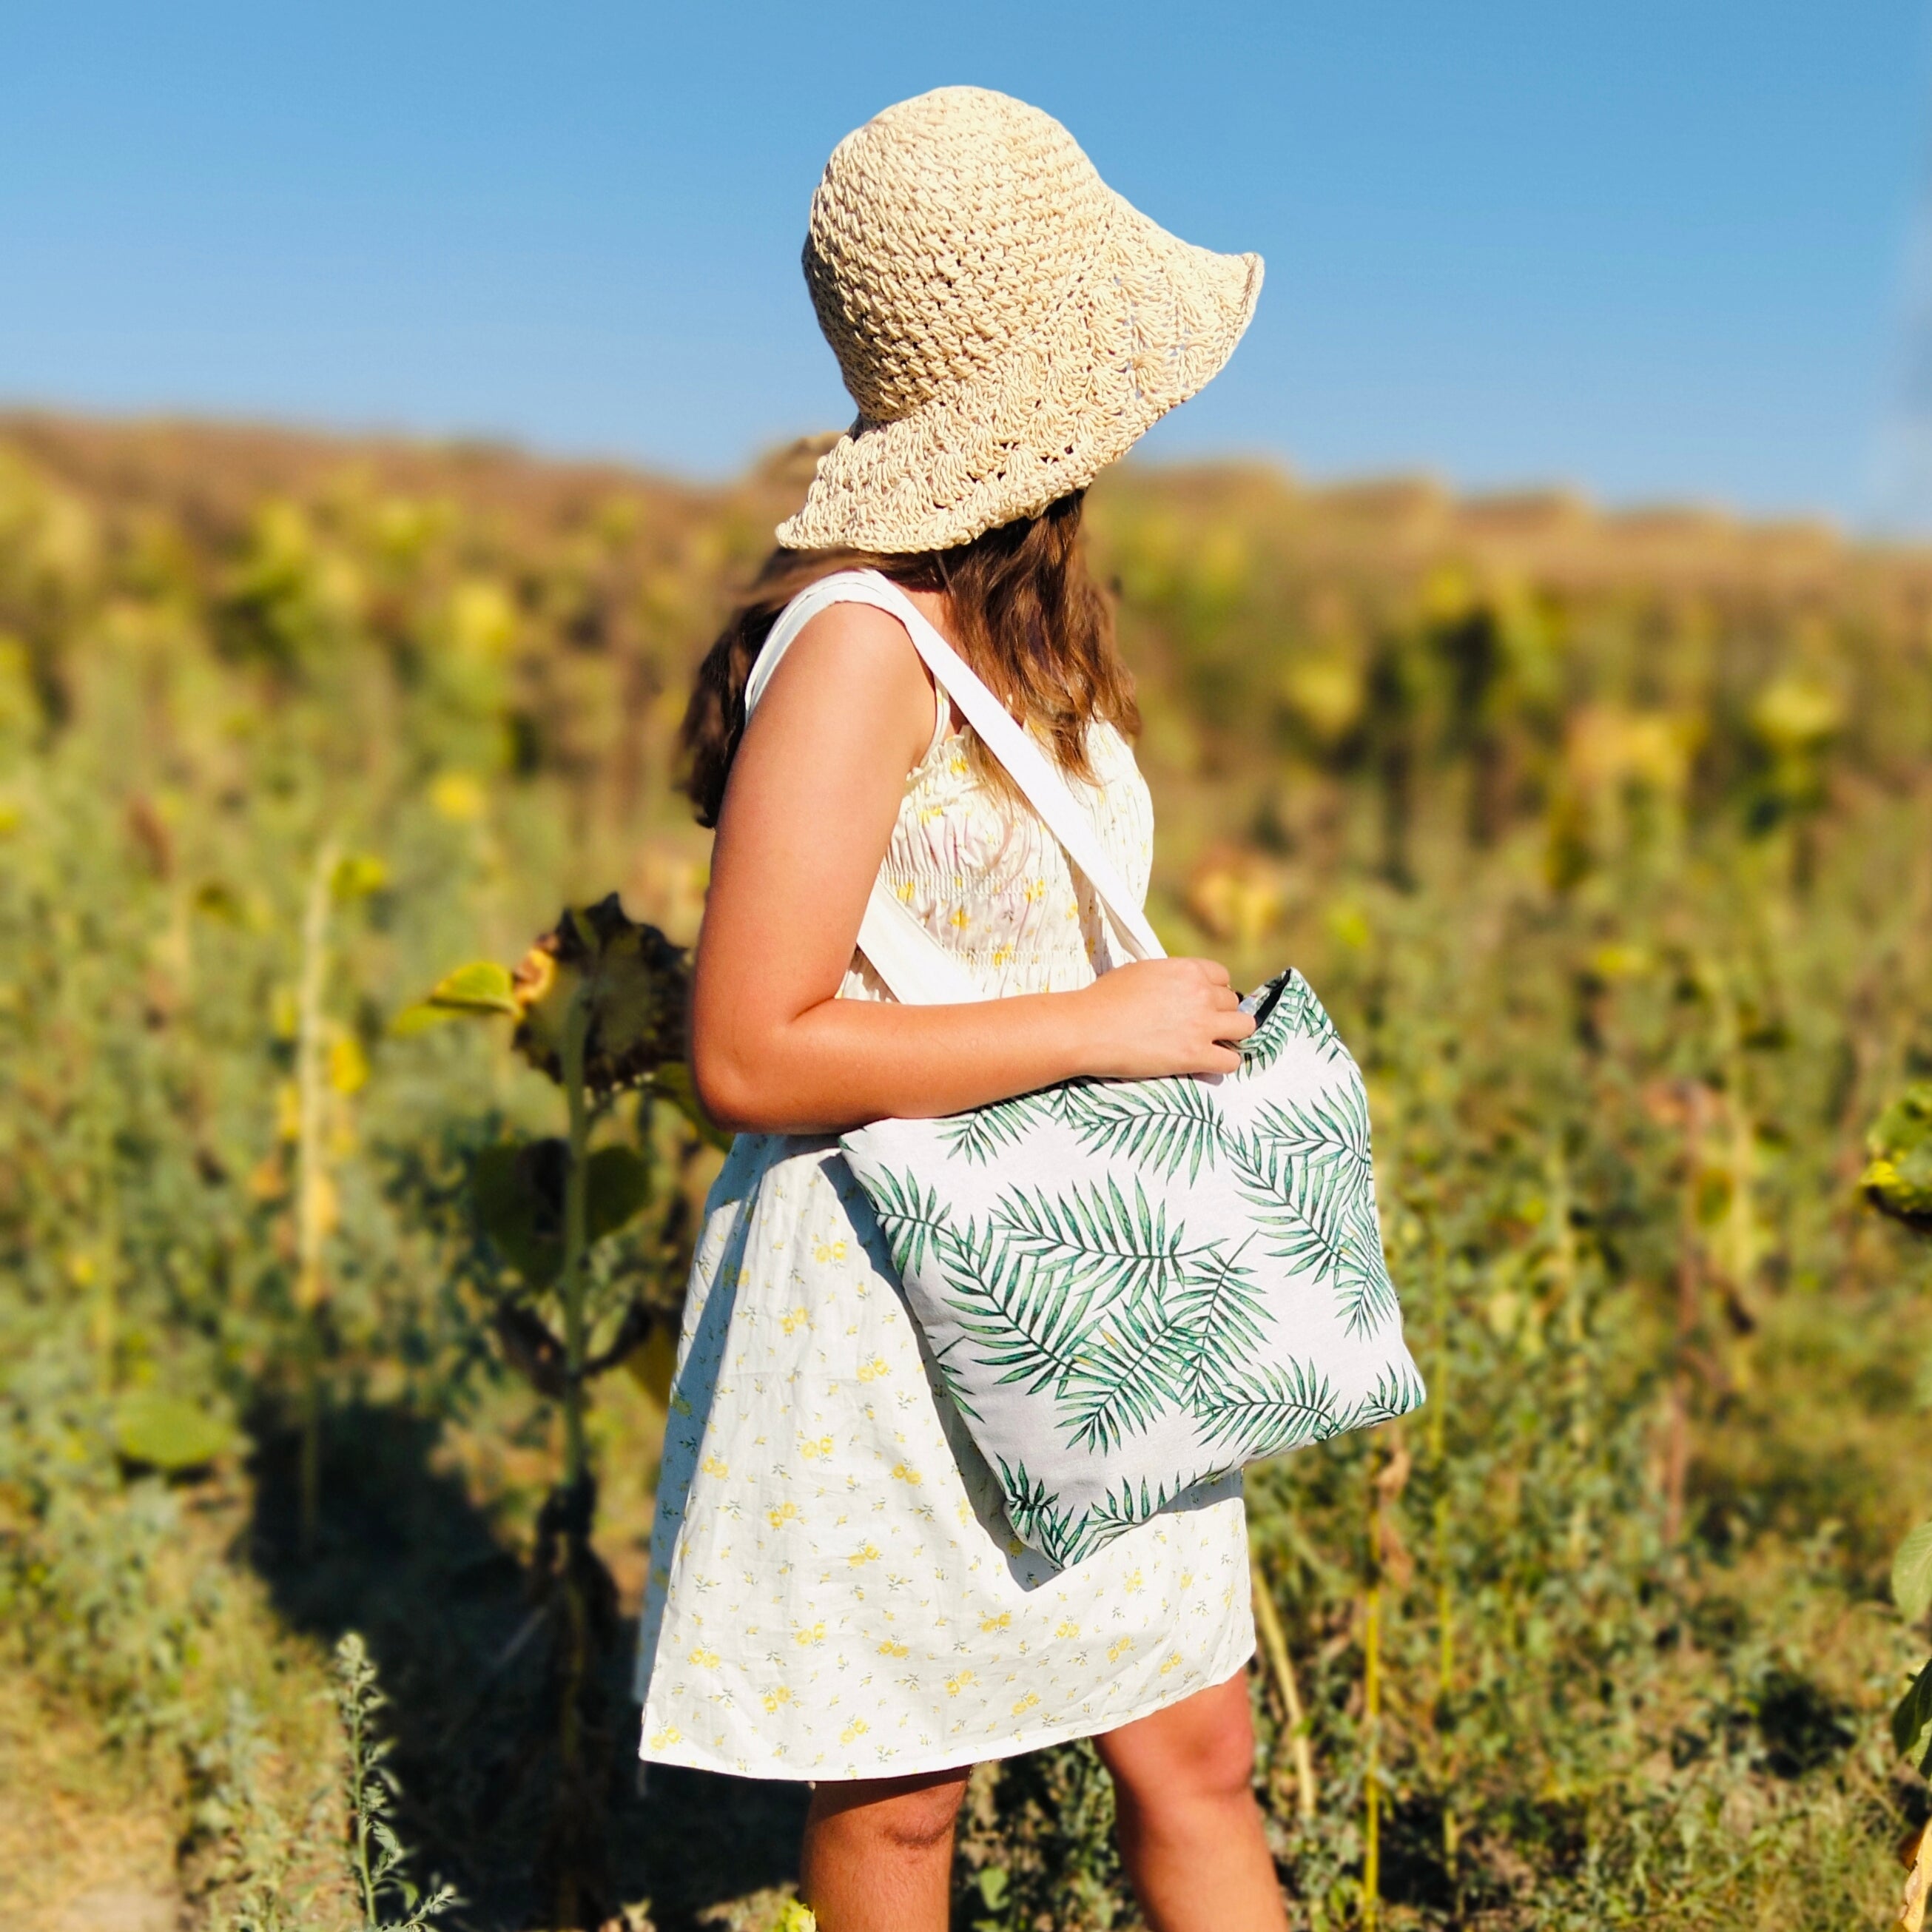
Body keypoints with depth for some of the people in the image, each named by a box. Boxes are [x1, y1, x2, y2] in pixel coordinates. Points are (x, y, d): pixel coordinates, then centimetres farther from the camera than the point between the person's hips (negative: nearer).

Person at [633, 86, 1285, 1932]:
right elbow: (749, 1055, -23)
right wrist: (1097, 1025, -20)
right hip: (891, 1294, -7)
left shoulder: (1008, 618, 7)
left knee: (1191, 1747, 12)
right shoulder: (859, 641, -20)